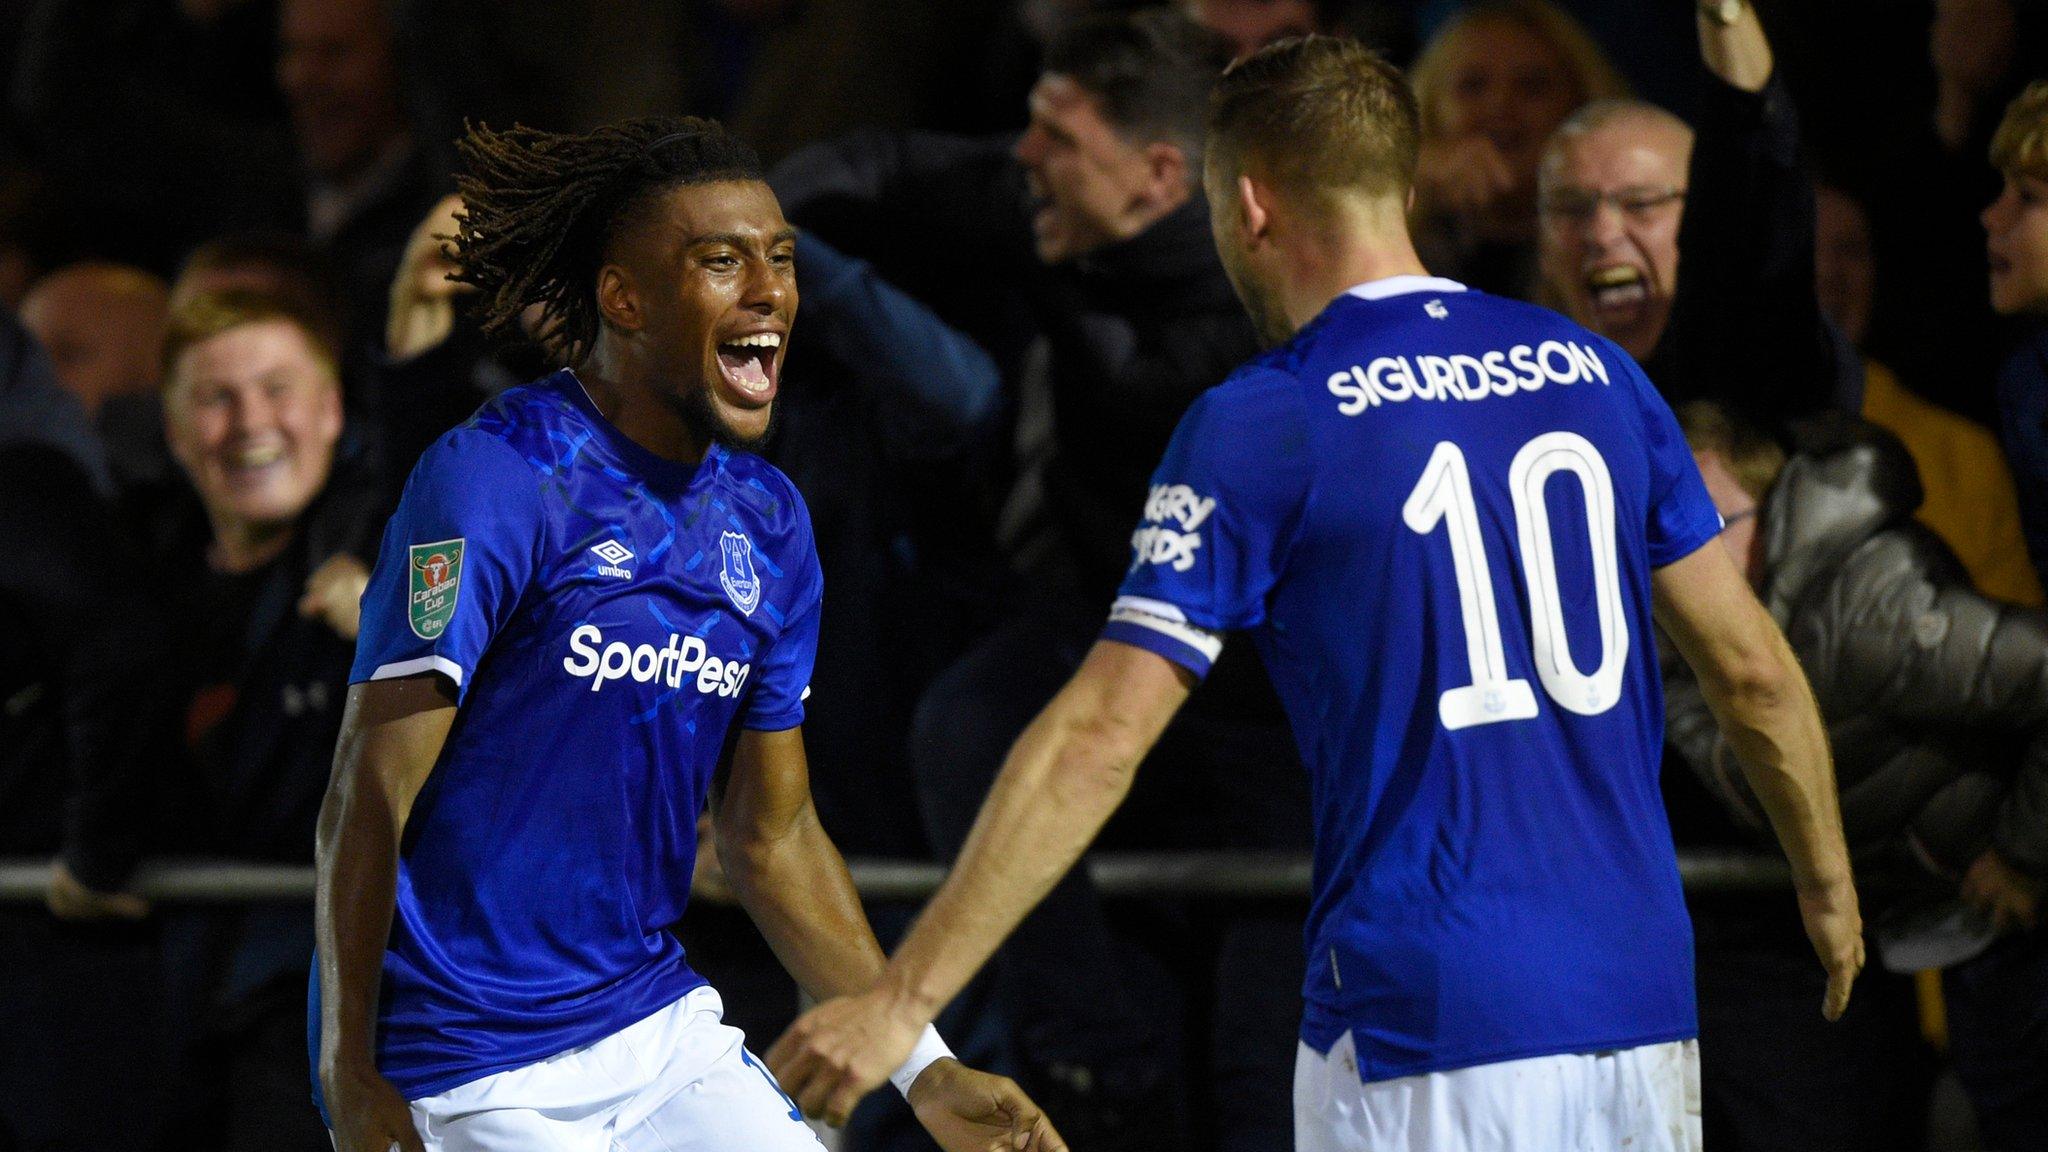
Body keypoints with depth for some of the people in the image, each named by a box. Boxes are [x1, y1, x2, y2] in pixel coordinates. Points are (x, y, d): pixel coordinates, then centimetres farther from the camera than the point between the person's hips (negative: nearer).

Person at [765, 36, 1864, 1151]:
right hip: (1643, 1007, 5)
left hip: (1427, 1035, -5)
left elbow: (1100, 742, -11)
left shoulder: (1260, 424, -6)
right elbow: (1752, 670, 12)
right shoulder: (1593, 372, 8)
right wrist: (1829, 886, 29)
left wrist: (902, 1002, -11)